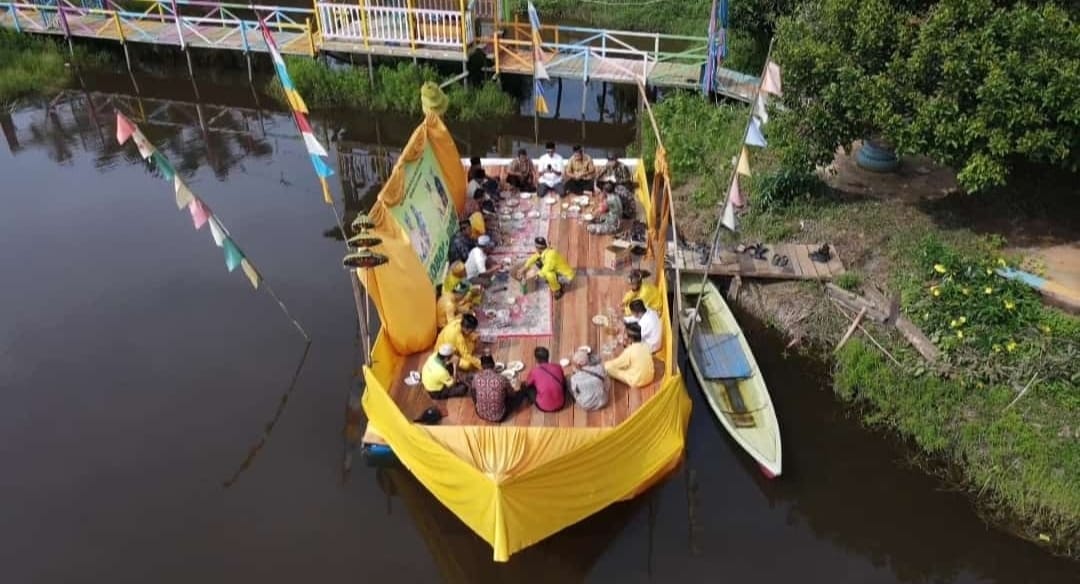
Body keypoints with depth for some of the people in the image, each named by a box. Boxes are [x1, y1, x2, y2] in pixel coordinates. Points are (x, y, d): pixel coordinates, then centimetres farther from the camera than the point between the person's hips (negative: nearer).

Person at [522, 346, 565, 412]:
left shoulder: (534, 371, -5)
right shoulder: (558, 367, 1)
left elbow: (527, 384, 15)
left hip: (544, 407, -3)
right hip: (560, 404, 3)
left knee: (524, 386, 17)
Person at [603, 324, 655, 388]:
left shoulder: (629, 351, -22)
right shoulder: (646, 346, -3)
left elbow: (615, 364, -11)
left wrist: (606, 363, 8)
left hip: (637, 382, -7)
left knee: (608, 367, -5)